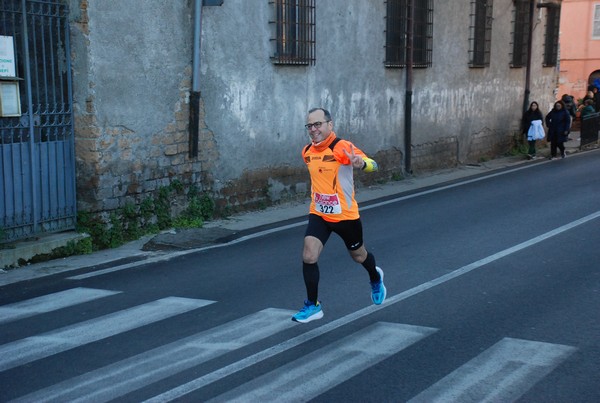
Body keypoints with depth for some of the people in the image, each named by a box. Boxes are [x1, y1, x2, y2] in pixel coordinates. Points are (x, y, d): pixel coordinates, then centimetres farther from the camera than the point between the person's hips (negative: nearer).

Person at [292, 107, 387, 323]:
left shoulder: (342, 147, -19)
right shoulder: (307, 152, 0)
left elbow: (372, 165, -32)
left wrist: (361, 163, -53)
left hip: (345, 216, -4)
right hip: (318, 215, 4)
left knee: (359, 256, 18)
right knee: (309, 257, -13)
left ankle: (376, 278, 52)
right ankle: (313, 305, 2)